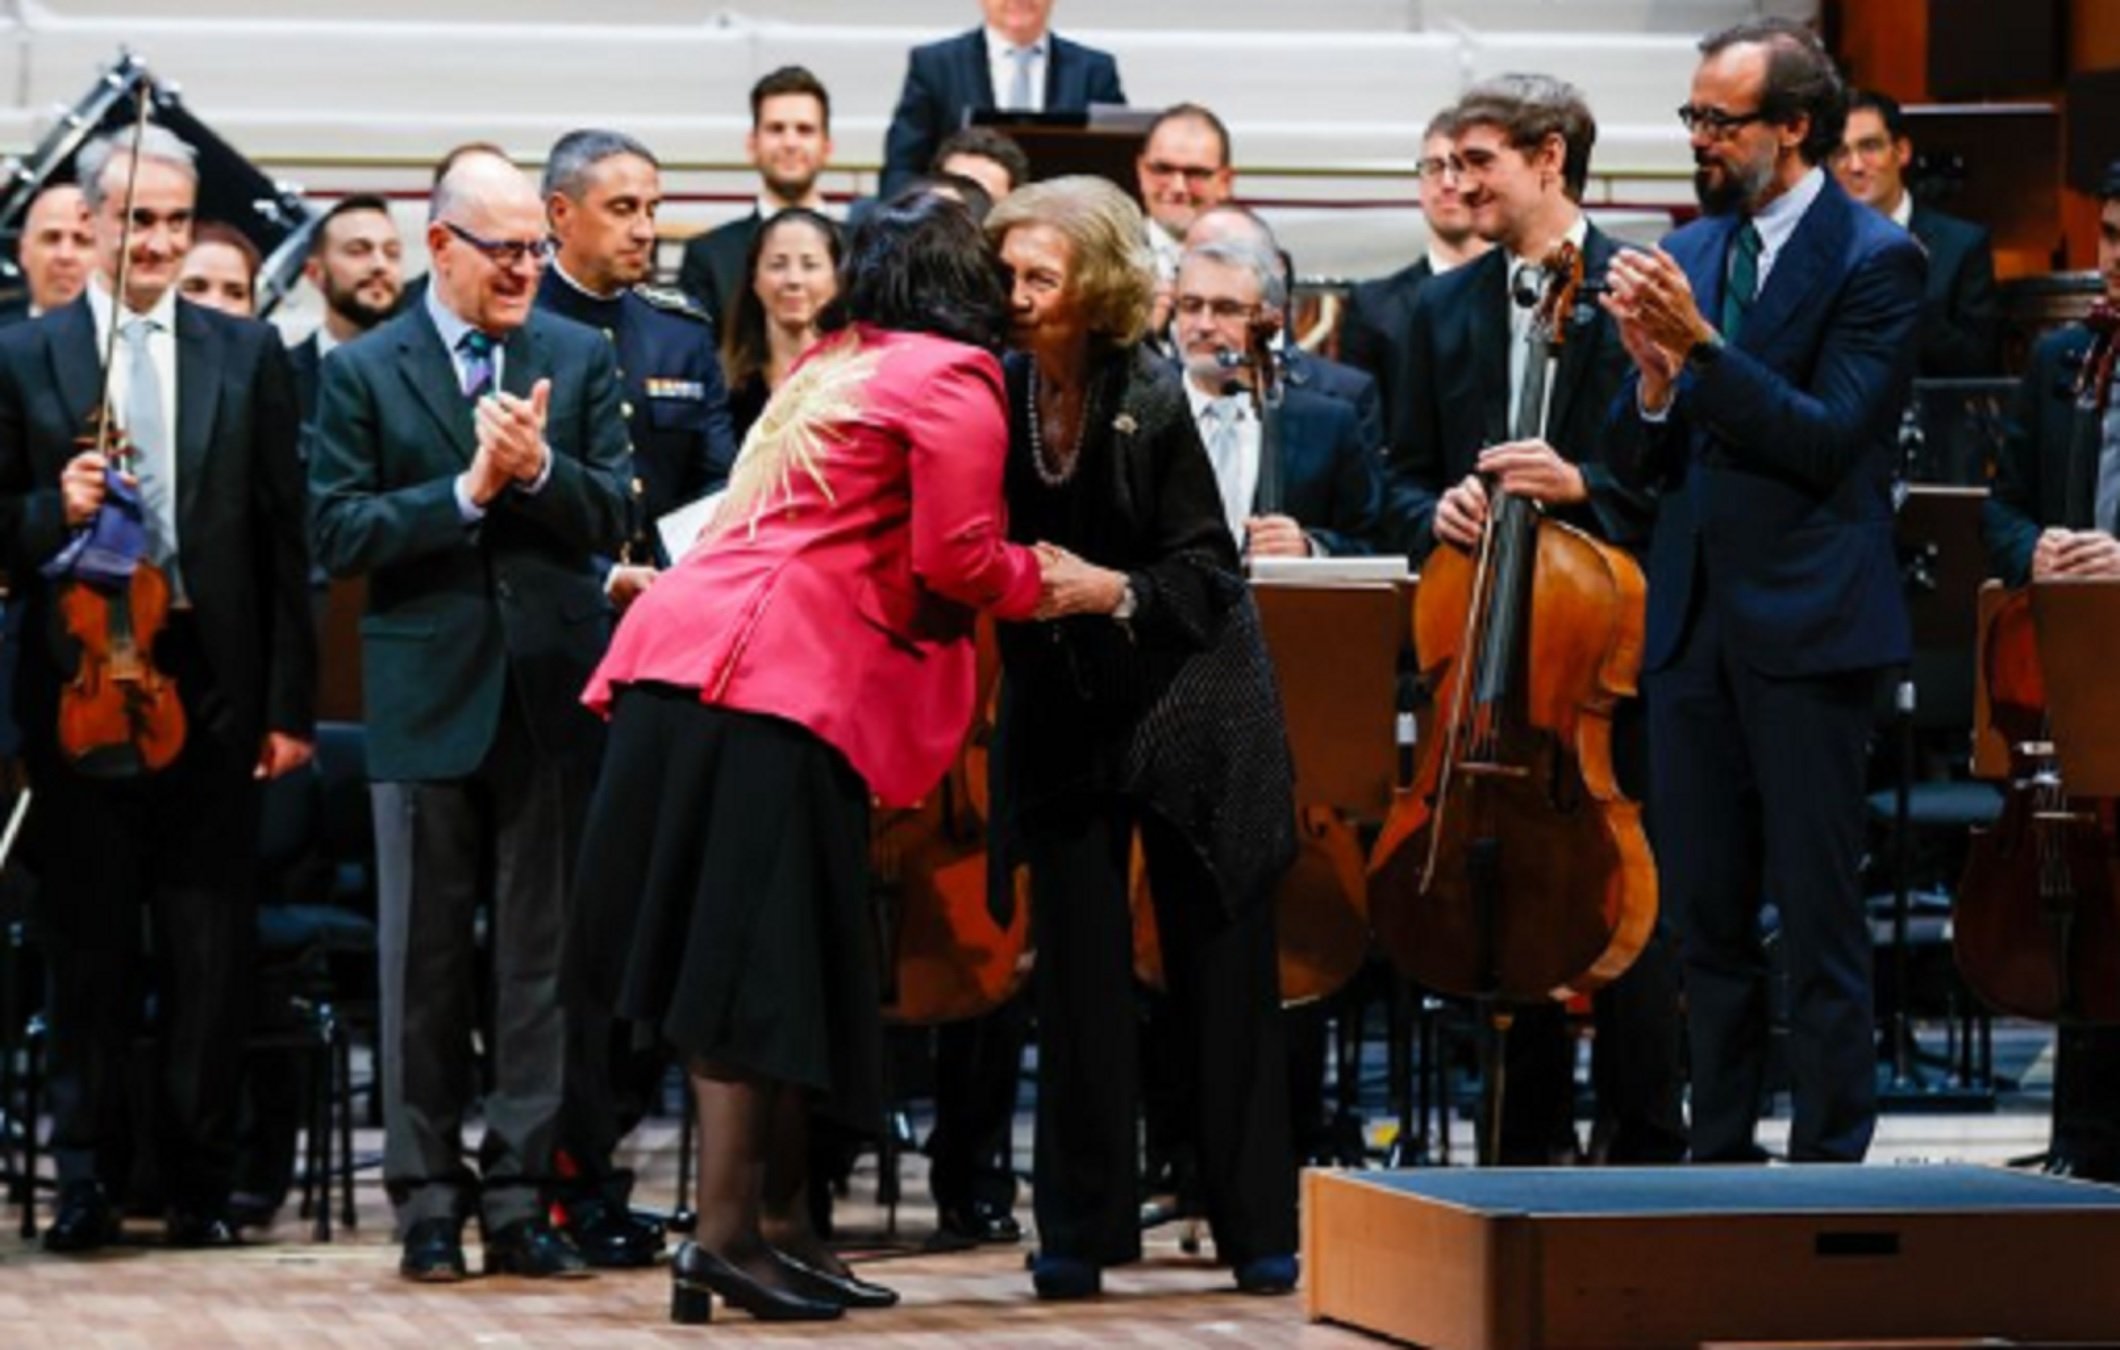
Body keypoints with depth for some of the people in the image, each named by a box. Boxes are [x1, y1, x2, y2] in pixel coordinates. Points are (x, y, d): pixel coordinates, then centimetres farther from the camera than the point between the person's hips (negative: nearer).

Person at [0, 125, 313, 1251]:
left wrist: (289, 704, 0)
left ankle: (198, 1182, 12)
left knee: (212, 955, 3)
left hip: (212, 693, 1)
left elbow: (283, 541, 5)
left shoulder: (247, 355, 7)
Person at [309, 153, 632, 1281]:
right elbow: (339, 534, -6)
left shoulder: (580, 359, 7)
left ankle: (521, 1198, 7)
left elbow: (614, 514, 0)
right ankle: (428, 1201, 11)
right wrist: (468, 490, -14)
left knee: (542, 957, 3)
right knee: (425, 962, 4)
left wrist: (539, 469, -17)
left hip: (552, 695, 1)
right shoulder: (362, 372, 2)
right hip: (427, 694, -1)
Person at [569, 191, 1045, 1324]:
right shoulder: (952, 380, 0)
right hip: (779, 678, -8)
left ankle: (778, 1222, 13)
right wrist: (1035, 580, 10)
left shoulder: (834, 367, 25)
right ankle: (727, 1236, -8)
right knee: (757, 968, -7)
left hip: (683, 657, 8)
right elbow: (955, 560, -7)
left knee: (748, 965, 9)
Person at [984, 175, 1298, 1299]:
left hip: (1187, 705, -3)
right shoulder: (999, 395, -7)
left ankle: (1256, 1227, 10)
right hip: (1061, 711, 3)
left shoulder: (1150, 401, -16)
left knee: (1219, 965, 3)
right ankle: (1081, 1228, 7)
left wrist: (1110, 590, -28)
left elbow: (1204, 571, -13)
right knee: (1078, 965, 0)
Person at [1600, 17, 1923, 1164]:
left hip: (1806, 627, -6)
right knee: (1706, 916, 11)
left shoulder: (1874, 259, -7)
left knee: (1818, 917, -3)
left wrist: (1699, 344, -22)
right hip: (1693, 623, 6)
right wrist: (1652, 371, -12)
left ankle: (1827, 1163, 2)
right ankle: (1721, 1155, 19)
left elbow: (1827, 440, -17)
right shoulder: (1690, 252, 11)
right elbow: (1639, 460, 8)